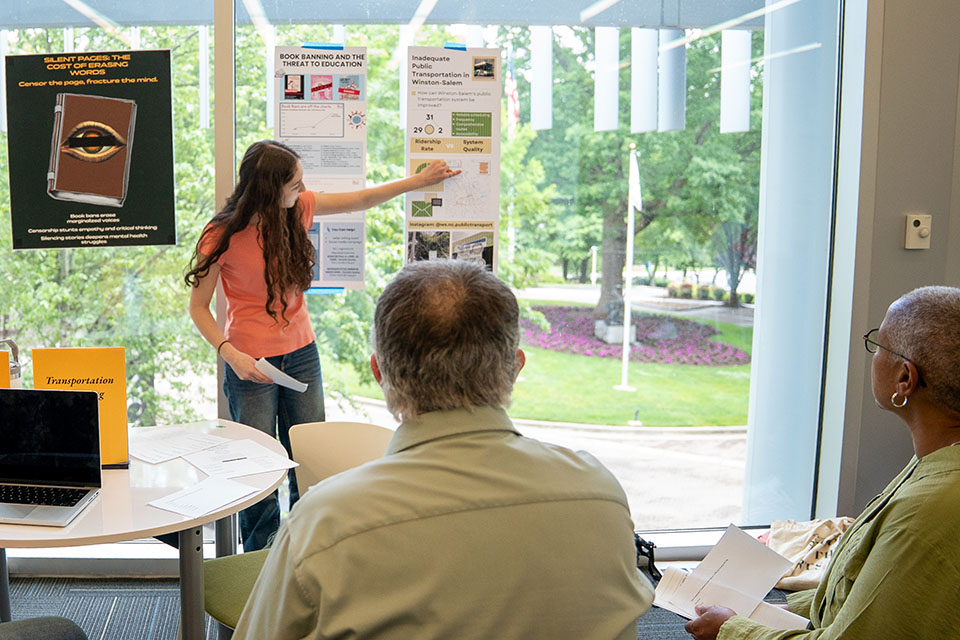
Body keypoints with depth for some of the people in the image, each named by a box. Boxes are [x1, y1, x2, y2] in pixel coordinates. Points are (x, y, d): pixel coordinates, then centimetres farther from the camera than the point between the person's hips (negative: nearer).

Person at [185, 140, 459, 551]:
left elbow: (360, 200, 13)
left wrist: (420, 180, 17)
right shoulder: (223, 236, -15)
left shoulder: (300, 207, -2)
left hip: (301, 353, 5)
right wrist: (229, 354, -22)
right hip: (251, 363, -4)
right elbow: (198, 307, -8)